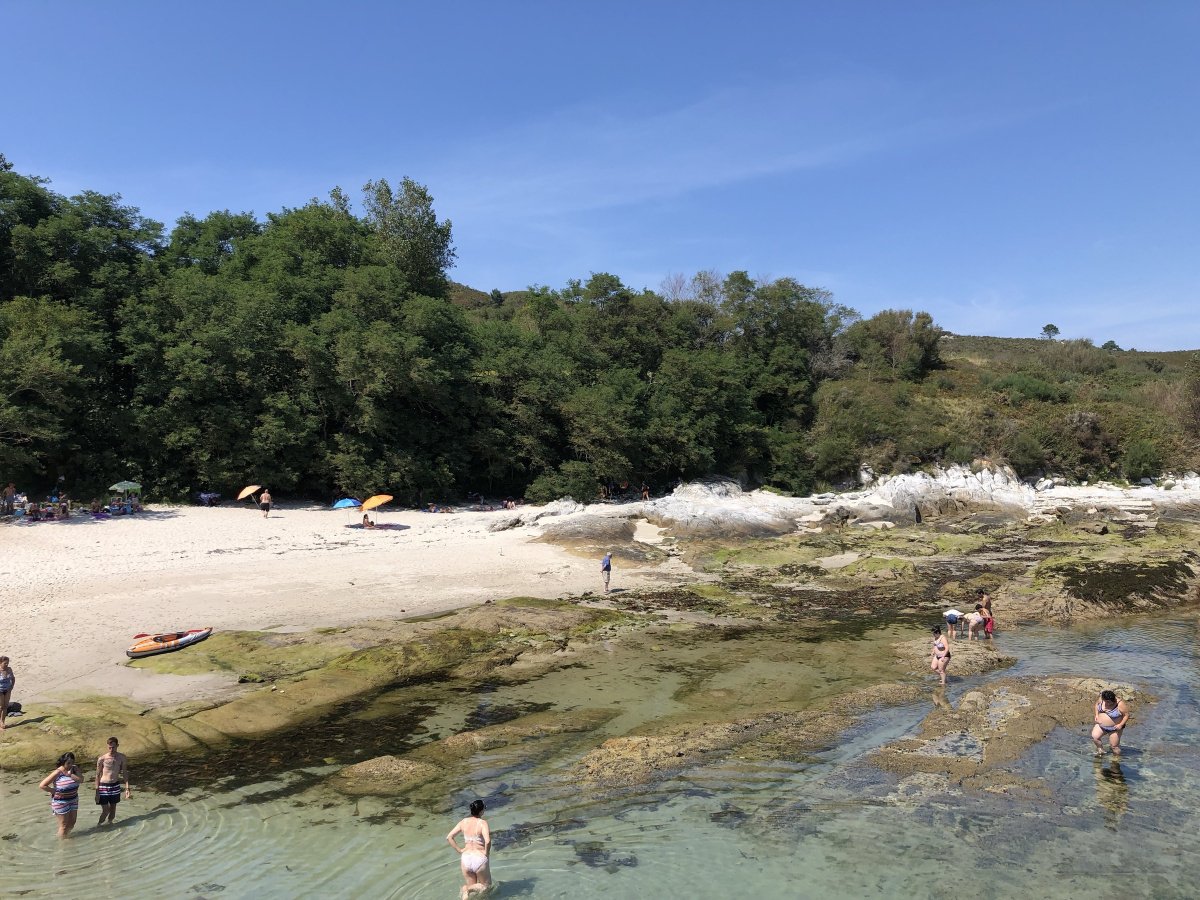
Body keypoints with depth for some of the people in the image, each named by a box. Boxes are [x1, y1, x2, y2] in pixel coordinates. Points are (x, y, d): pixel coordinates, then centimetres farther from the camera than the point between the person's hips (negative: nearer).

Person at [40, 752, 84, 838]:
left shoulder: (75, 768, -5)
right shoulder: (57, 773, -20)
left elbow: (81, 780, -17)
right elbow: (42, 785, -19)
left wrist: (70, 774, -24)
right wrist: (54, 791, -15)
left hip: (73, 800, 5)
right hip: (61, 802, -5)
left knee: (72, 823, 16)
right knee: (64, 825, 5)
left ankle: (67, 836, 38)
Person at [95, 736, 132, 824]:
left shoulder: (122, 757, -4)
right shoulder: (102, 759, -12)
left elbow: (125, 773, 4)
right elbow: (98, 775, -5)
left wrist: (127, 788, 0)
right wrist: (97, 792, -7)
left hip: (115, 786, 3)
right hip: (104, 786, -3)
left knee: (113, 808, 13)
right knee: (105, 810, -2)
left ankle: (110, 823, 31)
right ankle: (99, 825, 20)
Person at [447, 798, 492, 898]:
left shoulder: (464, 822, 0)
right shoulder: (482, 822, -16)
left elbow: (449, 837, 1)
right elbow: (487, 841, -29)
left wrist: (459, 851, 6)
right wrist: (486, 853, -11)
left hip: (465, 859, 5)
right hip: (480, 859, -5)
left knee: (472, 887, 23)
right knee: (486, 886, 19)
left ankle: (467, 890, -11)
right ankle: (467, 889, -9)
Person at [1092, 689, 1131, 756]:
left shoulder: (1120, 705, -24)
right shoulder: (1101, 699, -10)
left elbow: (1127, 715, -14)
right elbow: (1097, 703, 11)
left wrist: (1121, 725, -23)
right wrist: (1096, 714, 1)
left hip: (1114, 728, -4)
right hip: (1101, 725, 4)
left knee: (1114, 746, 2)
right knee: (1094, 736, -15)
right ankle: (1100, 750, 9)